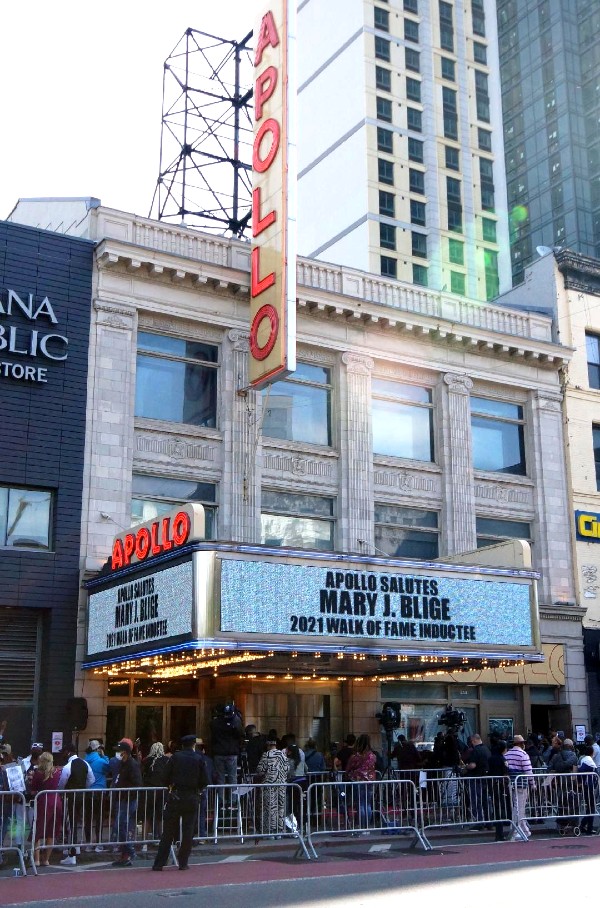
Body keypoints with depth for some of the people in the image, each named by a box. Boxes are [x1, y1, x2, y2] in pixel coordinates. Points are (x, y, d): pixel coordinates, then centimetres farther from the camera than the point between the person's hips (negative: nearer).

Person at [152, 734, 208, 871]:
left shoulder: (175, 757, 0)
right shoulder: (199, 759, 0)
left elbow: (166, 778, -2)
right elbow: (204, 782, -1)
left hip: (175, 797, 1)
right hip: (192, 797, 0)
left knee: (168, 831, 5)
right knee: (188, 831, 8)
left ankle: (159, 863, 5)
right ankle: (183, 863, 9)